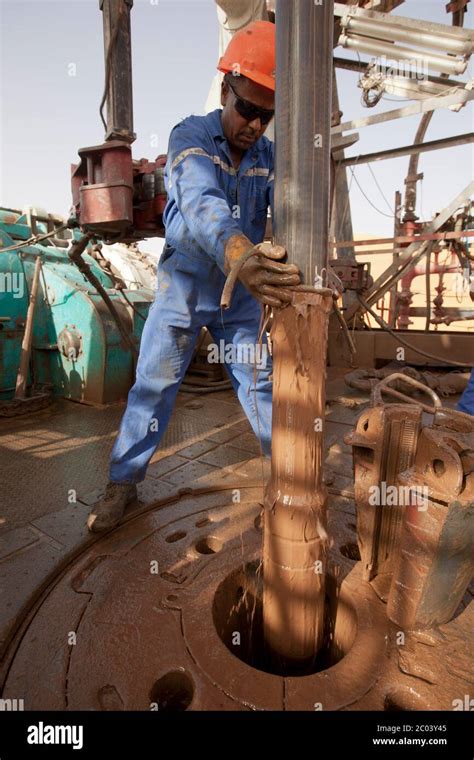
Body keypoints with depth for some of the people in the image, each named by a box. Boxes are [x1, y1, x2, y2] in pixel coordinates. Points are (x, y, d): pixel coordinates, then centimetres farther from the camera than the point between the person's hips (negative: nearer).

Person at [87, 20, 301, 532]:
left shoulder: (269, 155, 2)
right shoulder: (190, 137, -13)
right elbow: (202, 203, -33)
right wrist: (238, 256, -54)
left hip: (241, 295, 4)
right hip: (183, 288, -3)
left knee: (261, 382, 9)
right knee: (153, 385, 0)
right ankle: (122, 484, 16)